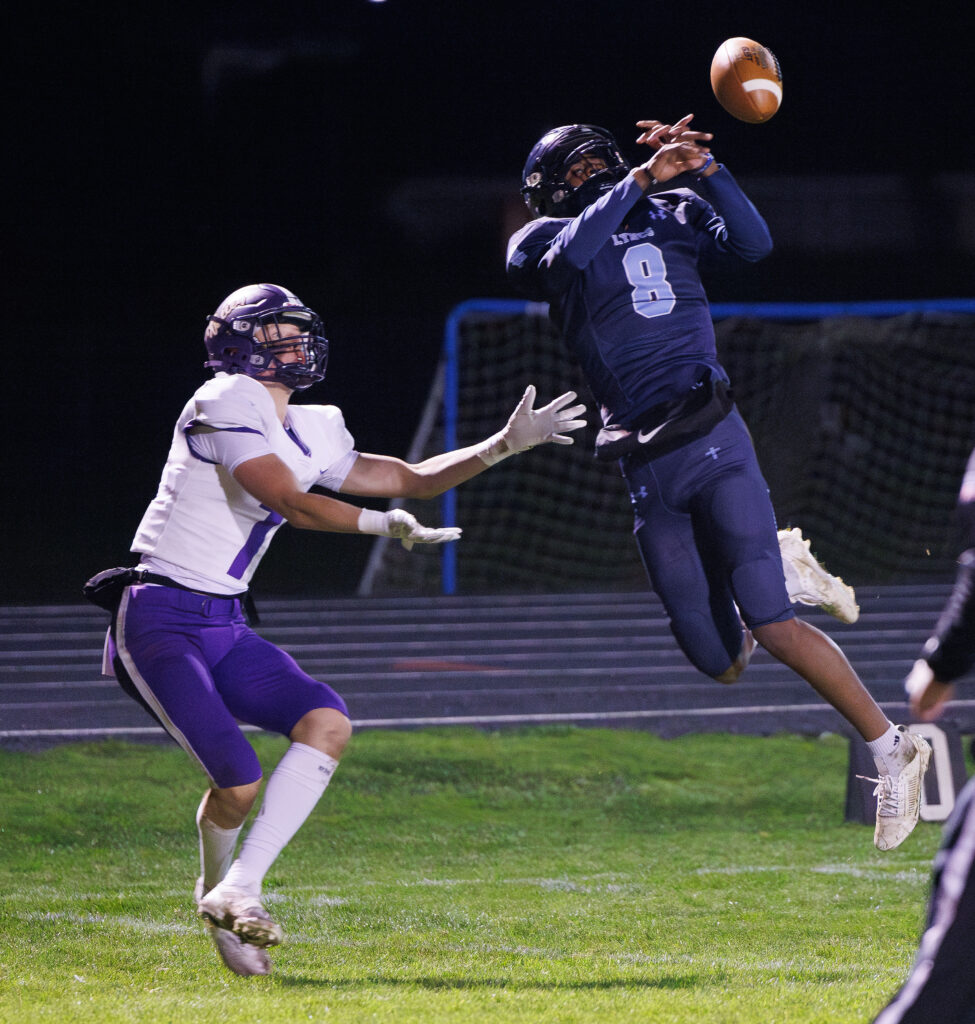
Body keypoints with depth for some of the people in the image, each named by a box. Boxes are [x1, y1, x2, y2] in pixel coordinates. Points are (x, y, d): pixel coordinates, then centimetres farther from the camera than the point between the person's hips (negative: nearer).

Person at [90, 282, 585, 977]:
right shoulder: (227, 402, -13)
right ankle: (217, 886, 16)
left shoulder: (310, 432, 13)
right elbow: (289, 502, -20)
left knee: (328, 723, -14)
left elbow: (409, 479, 21)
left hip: (224, 628, 8)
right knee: (239, 782, -18)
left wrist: (506, 444, 13)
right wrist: (385, 525, -21)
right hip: (159, 619, -8)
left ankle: (238, 892, -12)